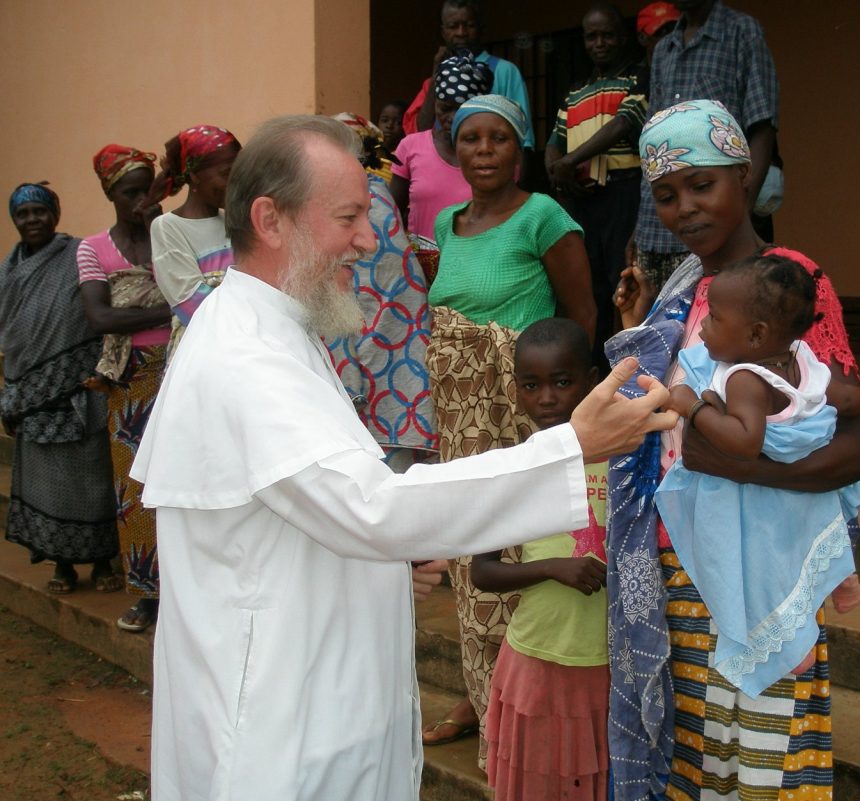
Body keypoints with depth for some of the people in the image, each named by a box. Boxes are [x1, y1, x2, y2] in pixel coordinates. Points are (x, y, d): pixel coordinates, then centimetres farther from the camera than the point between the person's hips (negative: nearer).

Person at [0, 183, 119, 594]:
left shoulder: (81, 256, -6)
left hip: (80, 393, -4)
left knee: (90, 475, 2)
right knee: (45, 480, 9)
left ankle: (101, 561, 17)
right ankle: (62, 564, 22)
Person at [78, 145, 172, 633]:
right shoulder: (93, 250, 4)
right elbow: (100, 318, -10)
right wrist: (167, 312, -18)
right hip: (131, 378, 1)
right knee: (135, 481, 4)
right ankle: (149, 591, 14)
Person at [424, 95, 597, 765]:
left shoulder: (542, 217, -10)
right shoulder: (448, 223, 11)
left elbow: (583, 315, -7)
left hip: (521, 415, -7)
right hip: (462, 417, 7)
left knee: (514, 556, -2)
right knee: (473, 558, 13)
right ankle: (482, 695, 27)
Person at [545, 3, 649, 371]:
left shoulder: (640, 79, 3)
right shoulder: (574, 95, 23)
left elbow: (623, 126, -11)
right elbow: (554, 146, 19)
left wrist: (570, 161, -13)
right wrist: (557, 172, -4)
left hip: (624, 193, -6)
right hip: (578, 198, 7)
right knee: (588, 286, 10)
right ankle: (595, 370, 16)